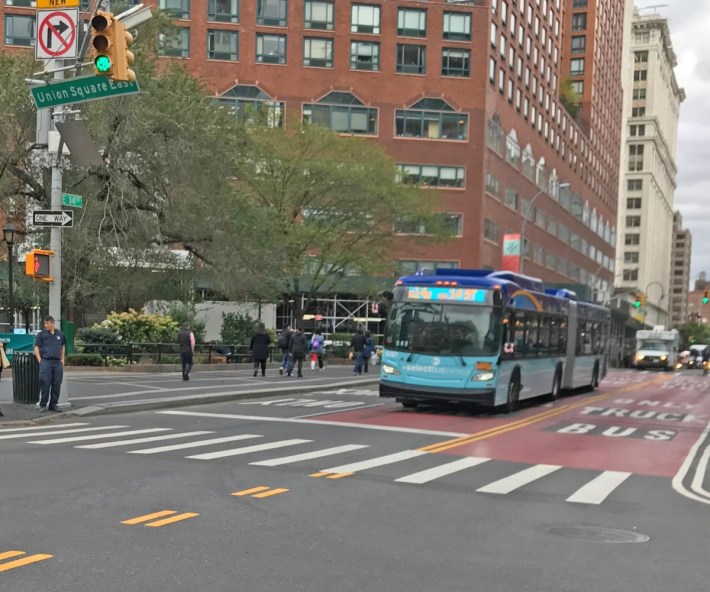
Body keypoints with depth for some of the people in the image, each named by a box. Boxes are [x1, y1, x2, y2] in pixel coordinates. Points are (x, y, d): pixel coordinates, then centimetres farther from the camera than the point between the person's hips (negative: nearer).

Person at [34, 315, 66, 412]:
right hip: (46, 361, -3)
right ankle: (43, 404, 4)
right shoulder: (41, 334, 1)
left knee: (57, 384, 4)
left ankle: (53, 404, 13)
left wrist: (62, 359, 13)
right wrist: (40, 361, -6)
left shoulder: (60, 334, 10)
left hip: (58, 362, 3)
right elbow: (36, 348, 2)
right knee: (45, 384, -5)